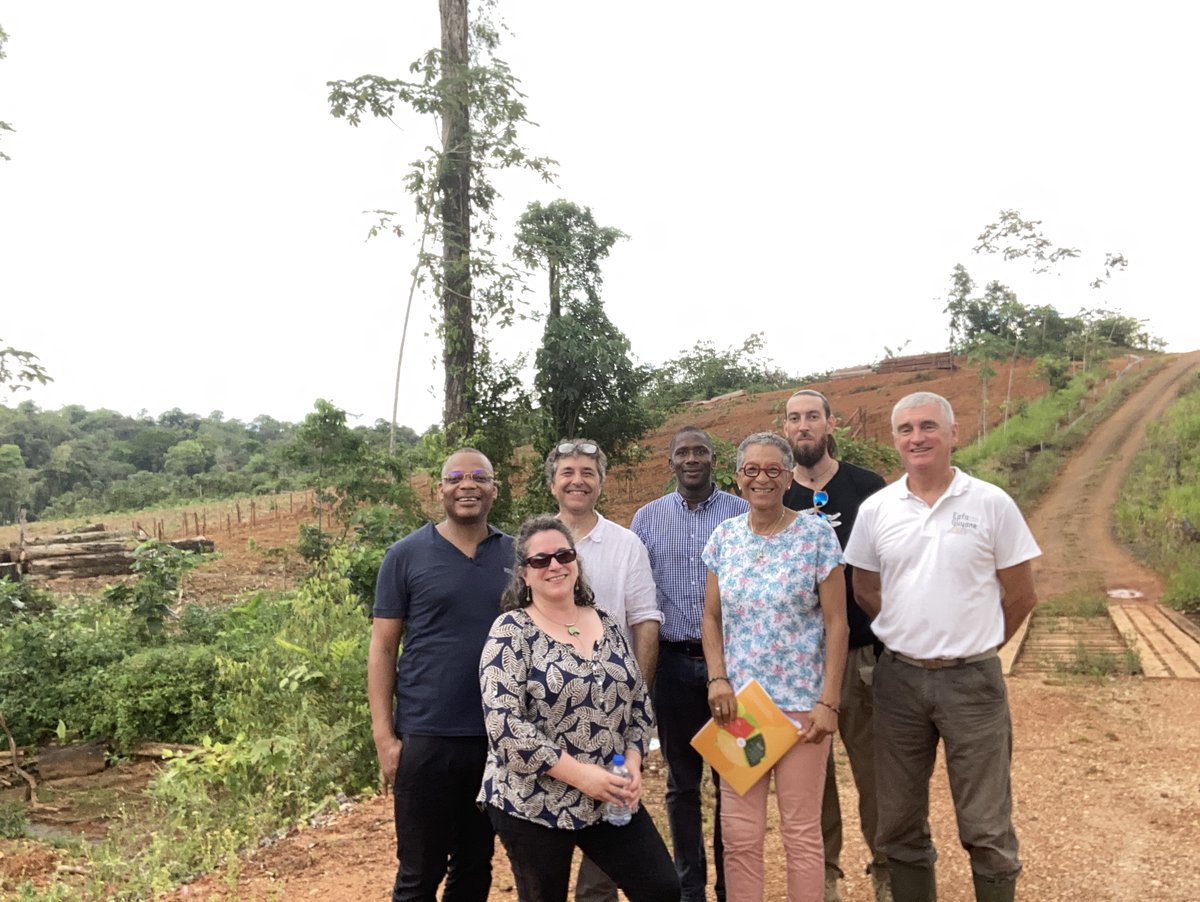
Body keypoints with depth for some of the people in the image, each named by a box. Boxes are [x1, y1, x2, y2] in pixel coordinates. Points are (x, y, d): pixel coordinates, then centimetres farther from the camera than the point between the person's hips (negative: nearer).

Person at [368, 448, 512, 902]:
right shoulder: (406, 555, -3)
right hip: (425, 738, -2)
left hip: (499, 738, 3)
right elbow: (382, 648, -3)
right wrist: (384, 736, -8)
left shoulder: (515, 555, 4)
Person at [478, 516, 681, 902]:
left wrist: (632, 763, -5)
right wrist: (580, 774, -20)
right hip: (532, 803, -5)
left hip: (612, 797, 5)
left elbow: (639, 702, 12)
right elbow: (503, 724, -19)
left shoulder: (607, 625, 6)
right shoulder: (510, 632, -11)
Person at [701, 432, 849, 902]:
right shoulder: (724, 536, 5)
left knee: (801, 832, 7)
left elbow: (836, 623, -6)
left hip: (801, 703, -3)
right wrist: (717, 679, -5)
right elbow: (712, 618, 9)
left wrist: (828, 701, -11)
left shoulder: (816, 533, -6)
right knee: (739, 834, 8)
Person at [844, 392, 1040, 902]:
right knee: (899, 825, 14)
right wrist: (913, 640, 10)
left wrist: (971, 645, 9)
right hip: (899, 679, 3)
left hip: (972, 681, -2)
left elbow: (1021, 597, 2)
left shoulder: (991, 504, -5)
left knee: (986, 830, 6)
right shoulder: (875, 509, 1)